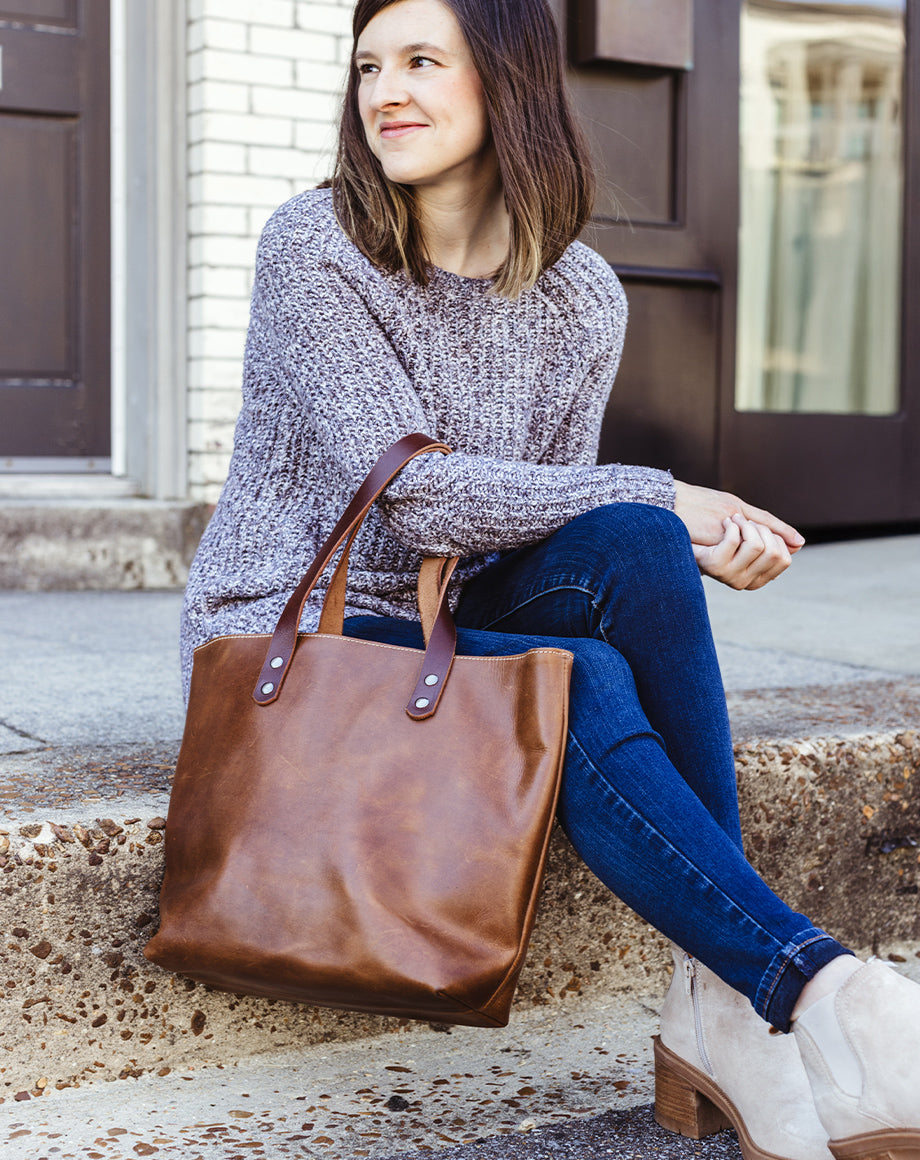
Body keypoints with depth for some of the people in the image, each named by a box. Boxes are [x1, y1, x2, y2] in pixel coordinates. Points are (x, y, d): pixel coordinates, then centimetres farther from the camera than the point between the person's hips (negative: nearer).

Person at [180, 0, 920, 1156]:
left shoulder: (579, 298, 2)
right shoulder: (313, 247, -11)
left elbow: (555, 519, 6)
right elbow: (405, 490, -21)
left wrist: (684, 537, -16)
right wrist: (660, 496, -24)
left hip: (452, 625, 4)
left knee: (630, 546, -28)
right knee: (579, 682, -32)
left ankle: (722, 1006, -28)